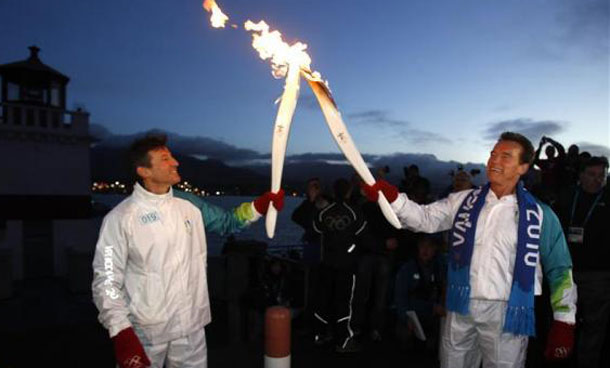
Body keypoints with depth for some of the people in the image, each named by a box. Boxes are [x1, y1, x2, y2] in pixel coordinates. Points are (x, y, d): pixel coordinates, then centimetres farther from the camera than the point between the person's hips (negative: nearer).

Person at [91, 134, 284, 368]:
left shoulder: (189, 205, 2)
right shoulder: (121, 218, -13)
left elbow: (228, 222, 14)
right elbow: (106, 280, -11)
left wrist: (260, 205, -2)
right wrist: (122, 335, -19)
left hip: (191, 326, 5)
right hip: (143, 332, -4)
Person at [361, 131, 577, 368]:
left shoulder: (539, 214, -1)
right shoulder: (463, 201, 5)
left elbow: (559, 269, 2)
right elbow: (426, 219, -4)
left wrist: (564, 321, -3)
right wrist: (391, 196, -19)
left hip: (506, 314, -2)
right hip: (460, 309, 2)